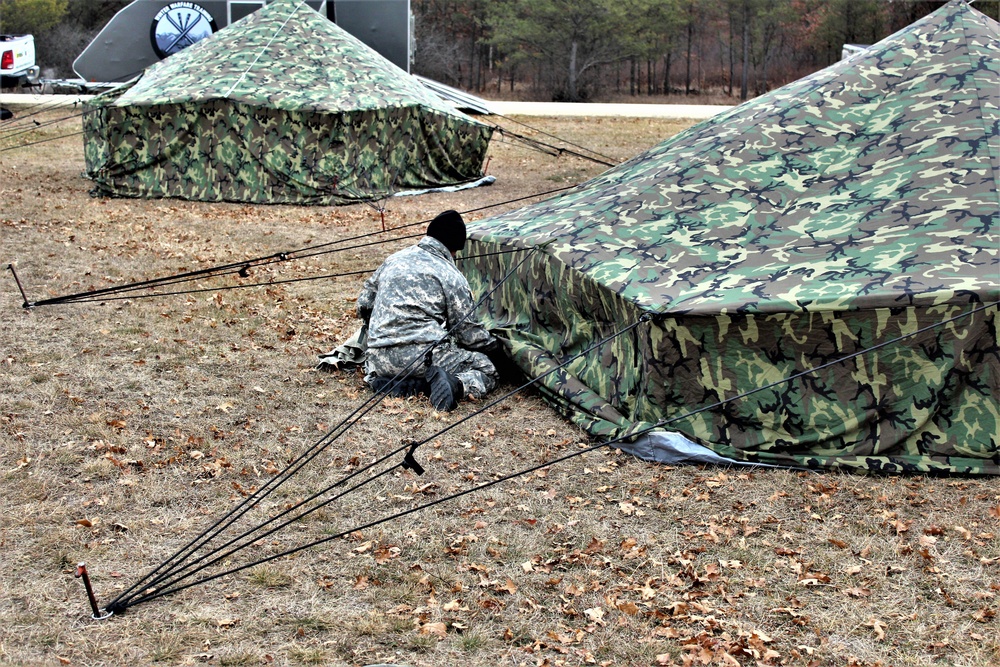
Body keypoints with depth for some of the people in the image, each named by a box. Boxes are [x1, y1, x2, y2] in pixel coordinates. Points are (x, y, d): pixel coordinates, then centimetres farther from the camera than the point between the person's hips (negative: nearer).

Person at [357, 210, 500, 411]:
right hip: (423, 354, -5)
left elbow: (364, 304, 24)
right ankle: (456, 385, -22)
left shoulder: (394, 259, 16)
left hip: (379, 358, 5)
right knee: (486, 370, 11)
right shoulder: (451, 276, -1)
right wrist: (494, 343, 23)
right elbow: (467, 331, 4)